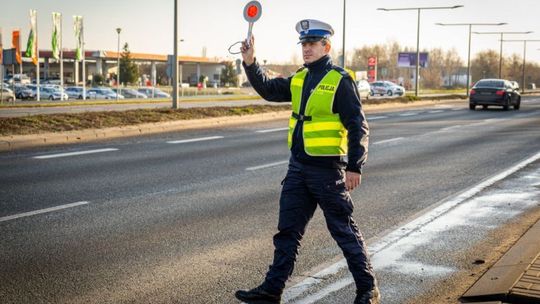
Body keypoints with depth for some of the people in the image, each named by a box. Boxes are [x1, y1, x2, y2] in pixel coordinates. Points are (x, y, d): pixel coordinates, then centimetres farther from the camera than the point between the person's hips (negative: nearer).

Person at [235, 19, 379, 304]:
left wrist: (355, 167, -17)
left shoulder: (340, 81, -11)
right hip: (298, 166, 7)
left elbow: (358, 126, -13)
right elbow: (268, 90, 15)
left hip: (327, 169, -7)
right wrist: (250, 63, 0)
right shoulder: (299, 78, 11)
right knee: (287, 231, 11)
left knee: (344, 231, 3)